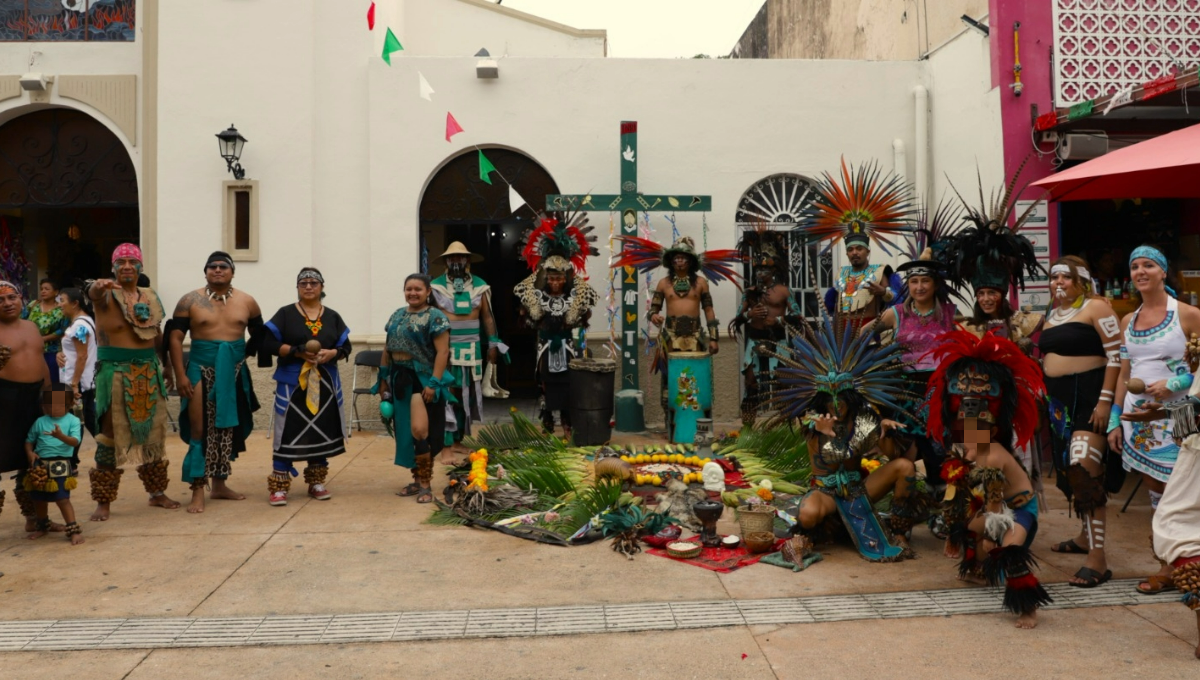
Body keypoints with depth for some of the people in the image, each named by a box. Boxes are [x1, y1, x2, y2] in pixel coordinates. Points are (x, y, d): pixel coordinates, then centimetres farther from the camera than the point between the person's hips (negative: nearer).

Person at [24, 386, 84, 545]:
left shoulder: (73, 420, -5)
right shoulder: (40, 422, 6)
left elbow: (75, 441, -16)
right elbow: (29, 440, 16)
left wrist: (61, 436, -34)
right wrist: (30, 453, -3)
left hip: (61, 465, -5)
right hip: (40, 465, 5)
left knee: (62, 498, -10)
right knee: (39, 498, 17)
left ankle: (74, 530, -4)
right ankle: (42, 526, 40)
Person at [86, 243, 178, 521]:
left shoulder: (151, 296, 10)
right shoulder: (107, 294, -6)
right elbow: (93, 292, -32)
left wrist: (167, 366, 17)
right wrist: (98, 286, -55)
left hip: (148, 373, 5)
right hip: (115, 373, -5)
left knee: (153, 433, 11)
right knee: (111, 436, -1)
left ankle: (157, 492, 24)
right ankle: (104, 501, 8)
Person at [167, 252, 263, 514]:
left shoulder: (246, 302, 4)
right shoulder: (190, 301, -3)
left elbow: (259, 334, 17)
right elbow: (175, 338, -7)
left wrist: (245, 354, 5)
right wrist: (180, 375, -13)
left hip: (234, 373, 3)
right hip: (201, 371, -3)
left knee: (227, 429, 12)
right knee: (200, 430, -5)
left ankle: (219, 484, 24)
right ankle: (198, 490, -2)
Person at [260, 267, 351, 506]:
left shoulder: (333, 317, 10)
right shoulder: (285, 314, 1)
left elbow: (346, 347, 8)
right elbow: (269, 343, -6)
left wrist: (332, 353, -13)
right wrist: (297, 351, -17)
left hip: (325, 383, 3)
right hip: (292, 381, -3)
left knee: (322, 431, 7)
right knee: (288, 432, -5)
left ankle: (316, 483, 19)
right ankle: (278, 487, 0)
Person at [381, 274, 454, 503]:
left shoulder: (435, 317, -8)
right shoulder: (397, 315, 13)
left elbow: (442, 352, -13)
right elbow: (388, 349, 17)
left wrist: (434, 383, -19)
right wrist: (384, 379, 13)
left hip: (422, 379, -7)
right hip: (400, 379, 7)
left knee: (419, 430, -13)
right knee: (404, 431, 9)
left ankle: (426, 483, -1)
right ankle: (417, 480, 21)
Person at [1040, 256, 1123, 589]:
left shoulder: (1095, 307, -8)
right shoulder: (1053, 314, 16)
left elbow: (1116, 355, -13)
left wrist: (1105, 401, -19)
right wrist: (1046, 398, 18)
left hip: (1090, 397, -8)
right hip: (1060, 399, 8)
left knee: (1085, 473, -17)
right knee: (1070, 472, 15)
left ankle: (1098, 558, -16)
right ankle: (1086, 536, 32)